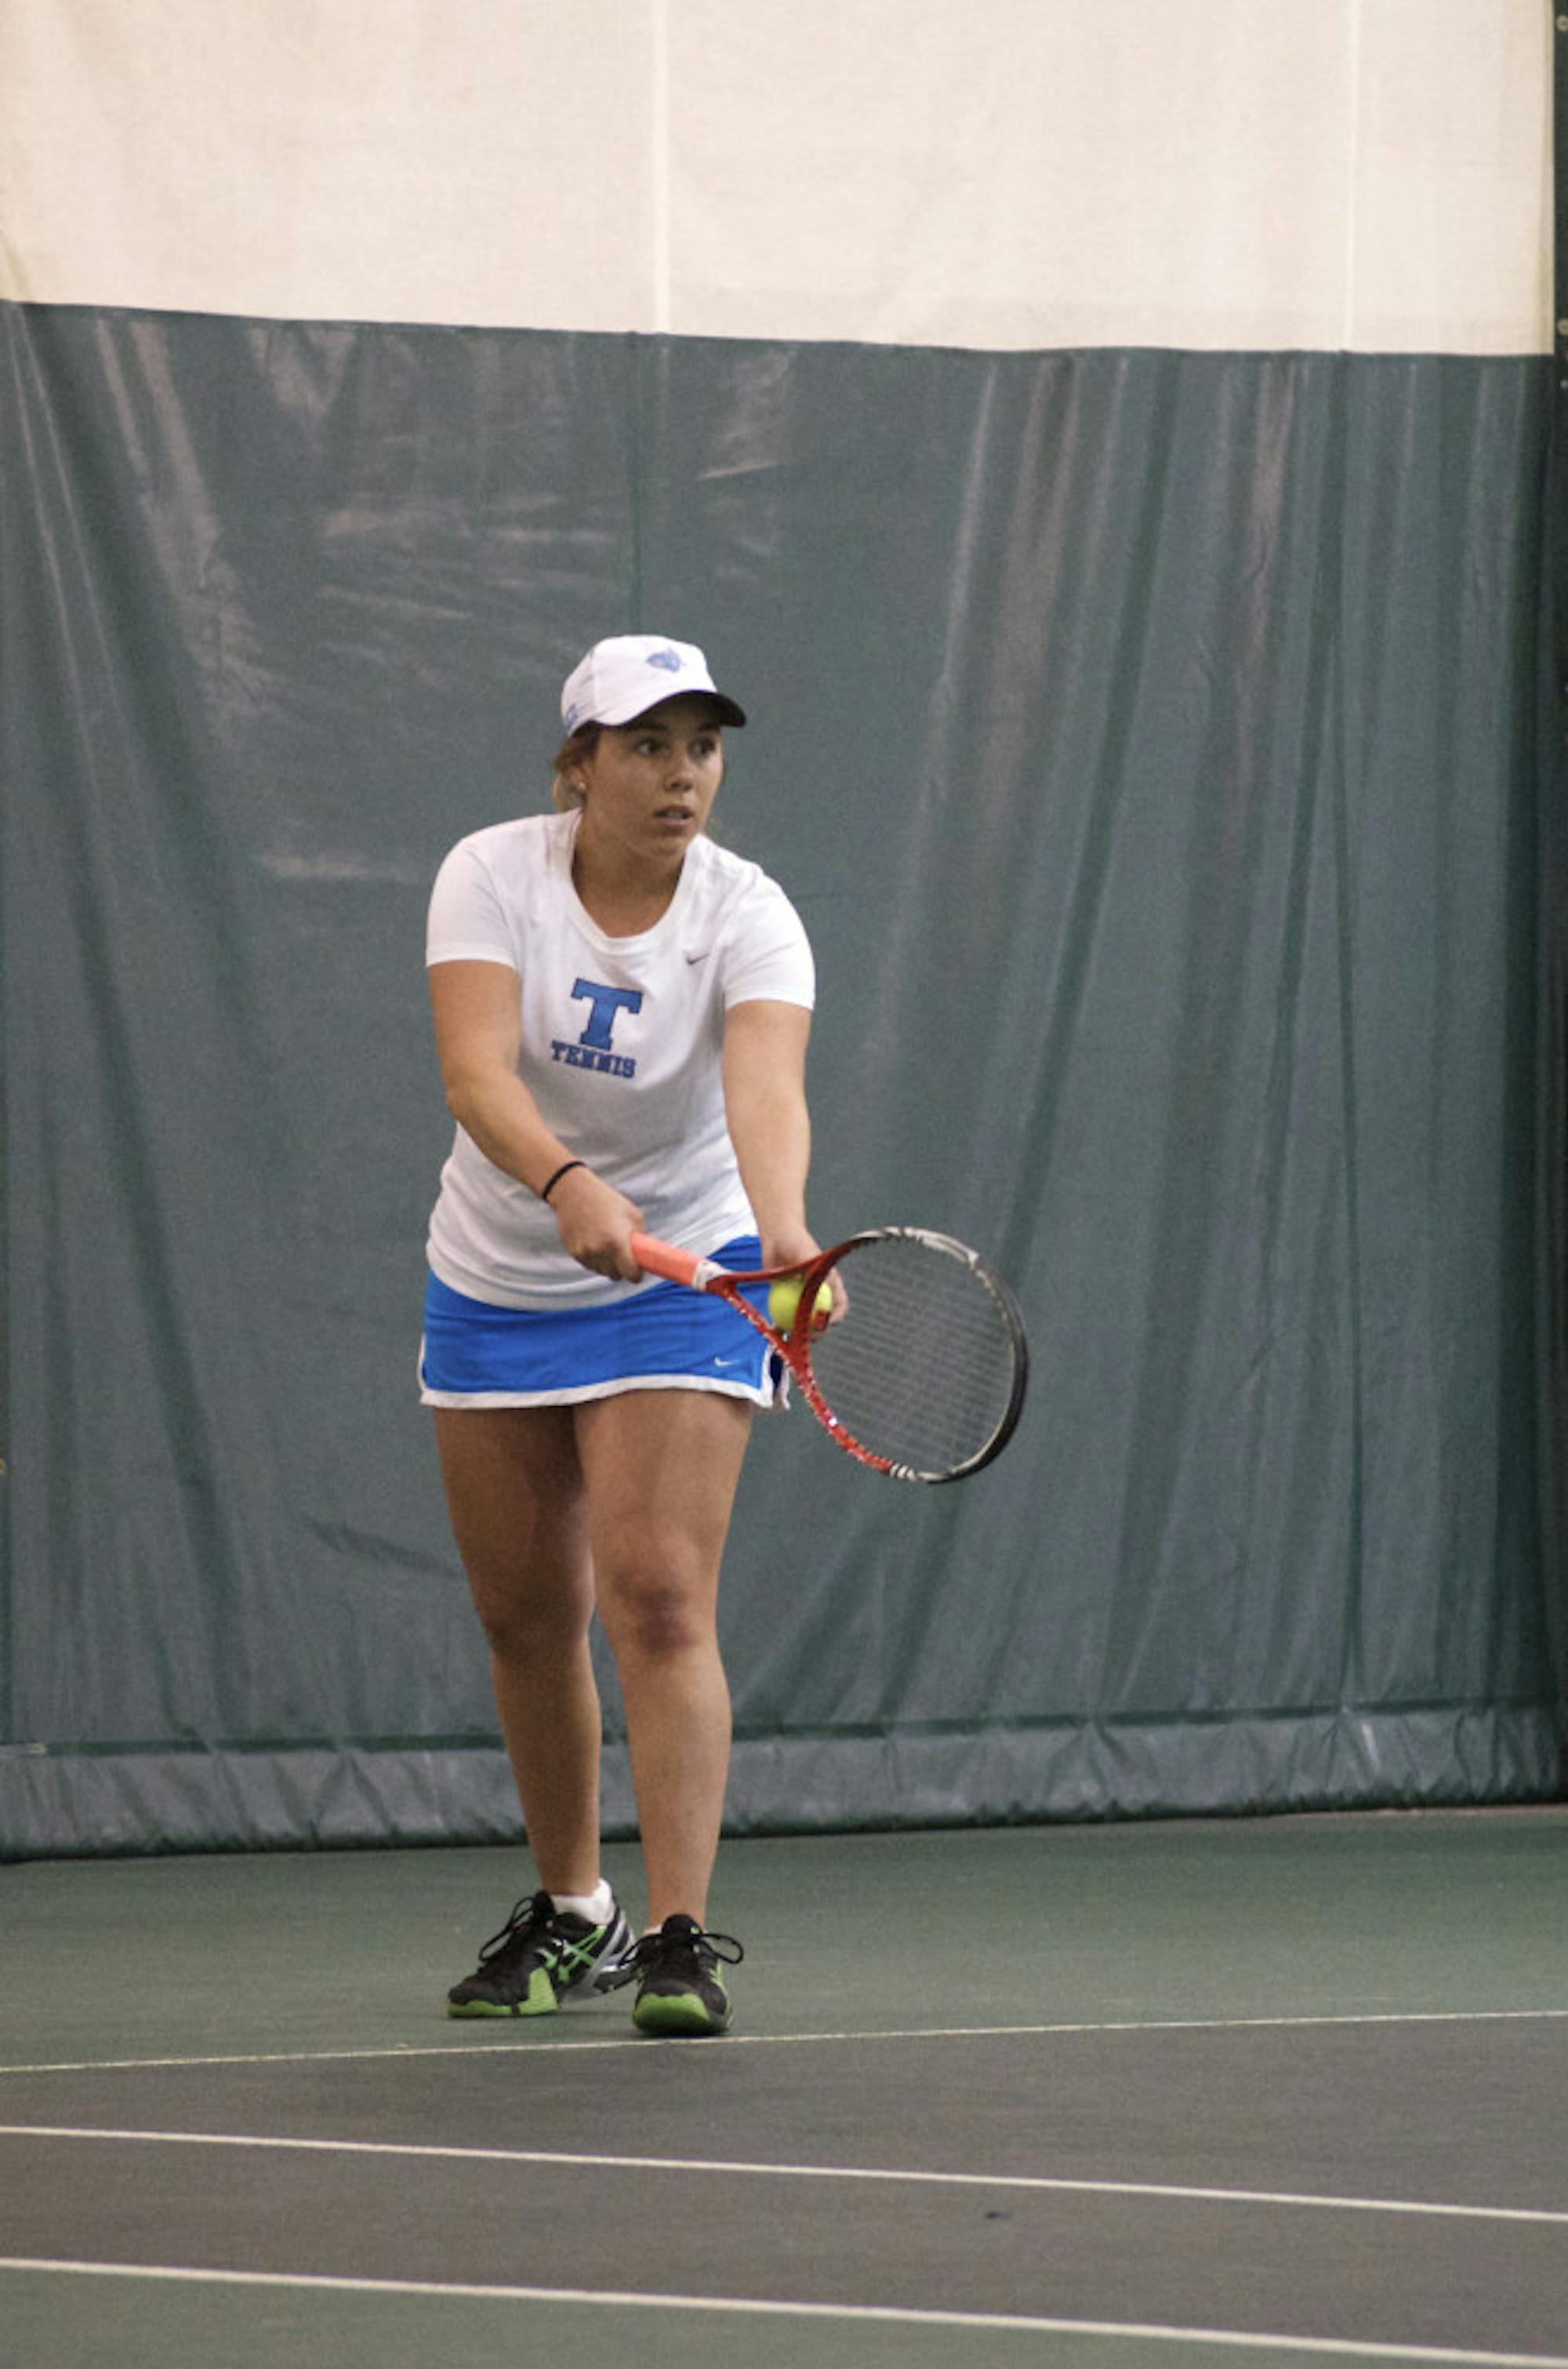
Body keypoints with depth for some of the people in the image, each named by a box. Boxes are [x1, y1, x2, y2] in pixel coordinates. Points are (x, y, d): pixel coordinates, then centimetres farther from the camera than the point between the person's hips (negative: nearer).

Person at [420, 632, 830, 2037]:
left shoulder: (748, 919, -19)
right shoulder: (493, 877, -16)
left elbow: (767, 1091, -36)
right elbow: (475, 1075, -31)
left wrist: (783, 1235, -56)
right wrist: (567, 1182, -51)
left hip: (678, 1277, -2)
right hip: (498, 1278, 2)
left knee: (660, 1602, -16)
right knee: (526, 1617, 11)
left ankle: (681, 1938, -17)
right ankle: (570, 1915, 29)